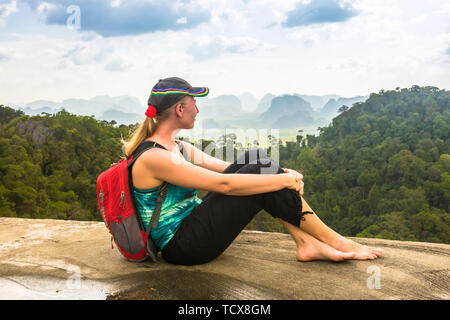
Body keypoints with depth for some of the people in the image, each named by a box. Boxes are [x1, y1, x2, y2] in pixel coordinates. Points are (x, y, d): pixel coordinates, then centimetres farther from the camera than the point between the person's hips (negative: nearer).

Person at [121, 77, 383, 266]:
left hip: (192, 225, 9)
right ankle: (336, 242, -7)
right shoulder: (153, 158, -20)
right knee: (260, 171, -19)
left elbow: (228, 168, 8)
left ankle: (307, 243, -8)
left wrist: (282, 172, -5)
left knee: (255, 158, -5)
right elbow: (224, 184, -25)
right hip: (183, 248, -9)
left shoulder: (179, 148, 10)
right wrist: (284, 180, -18)